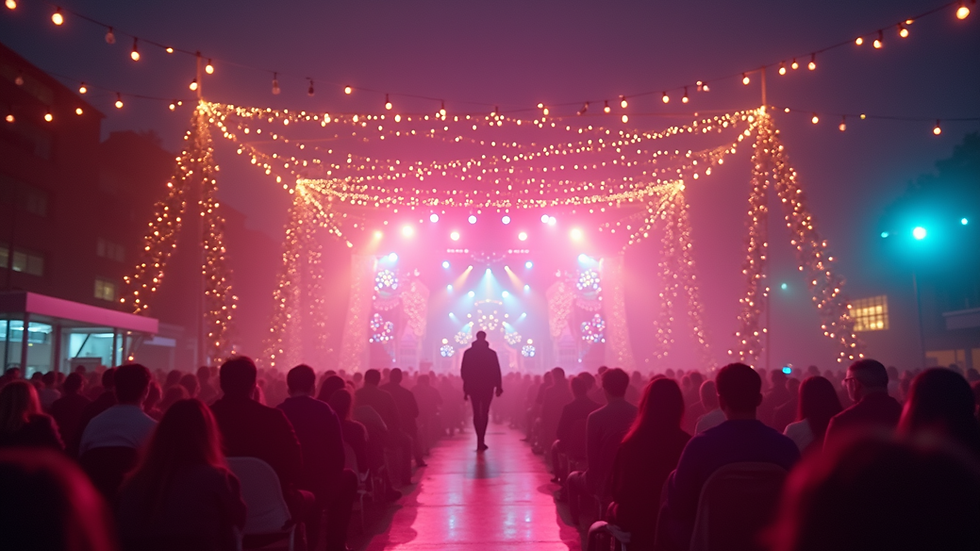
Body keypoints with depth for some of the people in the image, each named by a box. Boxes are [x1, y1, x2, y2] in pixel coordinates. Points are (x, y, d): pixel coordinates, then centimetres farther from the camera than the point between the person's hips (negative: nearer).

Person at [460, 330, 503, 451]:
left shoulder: (468, 352, -1)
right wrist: (498, 386, 0)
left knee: (476, 413, 7)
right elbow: (496, 371, -5)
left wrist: (466, 387, 3)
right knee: (484, 413, 6)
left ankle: (480, 440, 0)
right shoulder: (491, 353, -4)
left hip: (473, 386, 1)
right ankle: (481, 440, -4)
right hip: (487, 386, -1)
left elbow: (463, 371, -2)